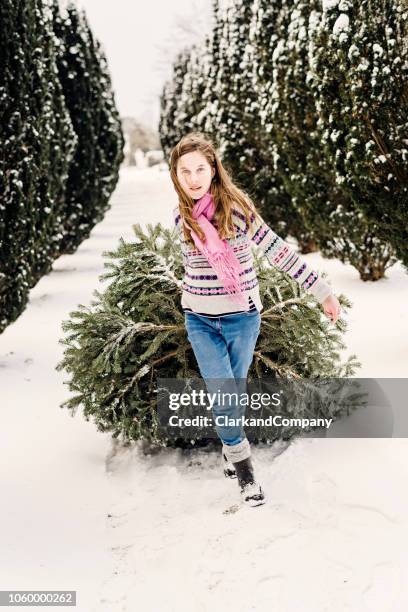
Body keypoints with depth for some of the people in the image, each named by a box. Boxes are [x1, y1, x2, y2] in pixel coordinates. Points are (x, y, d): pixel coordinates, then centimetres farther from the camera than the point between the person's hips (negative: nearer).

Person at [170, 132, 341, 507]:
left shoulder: (236, 207, -13)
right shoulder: (182, 217, -2)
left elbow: (278, 251, -11)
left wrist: (321, 291, -10)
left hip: (242, 318, -2)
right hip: (200, 321, 2)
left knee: (235, 392, 12)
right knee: (222, 396, -7)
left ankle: (231, 448, 36)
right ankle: (244, 467, 8)